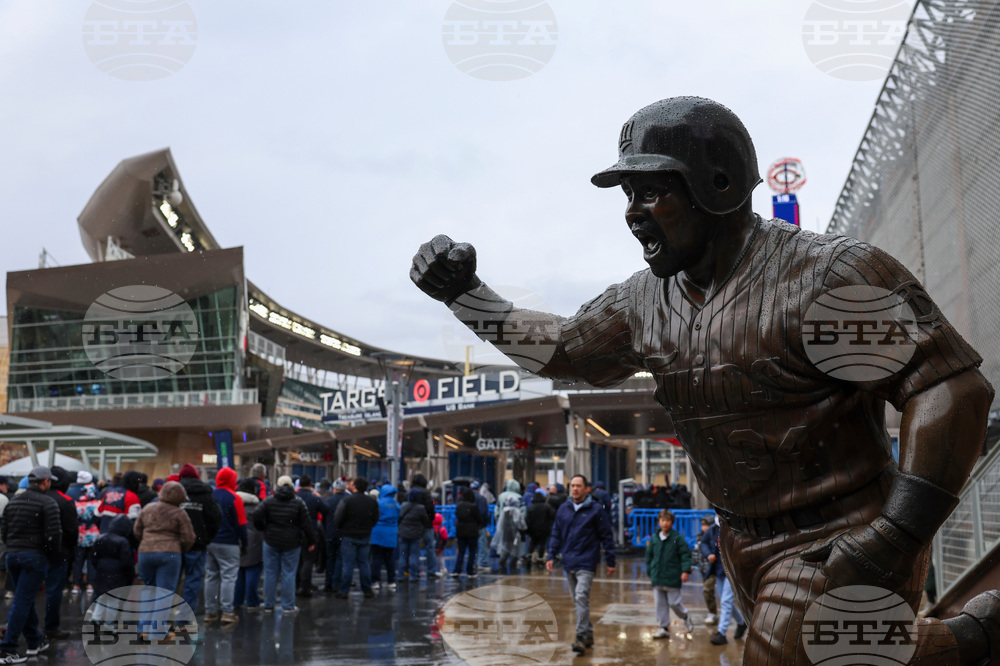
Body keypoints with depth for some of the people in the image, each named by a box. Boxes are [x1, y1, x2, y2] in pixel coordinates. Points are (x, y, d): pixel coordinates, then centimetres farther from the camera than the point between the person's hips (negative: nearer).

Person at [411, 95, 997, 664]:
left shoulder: (825, 275, -20)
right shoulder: (649, 300, 2)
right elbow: (563, 349, 18)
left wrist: (892, 536, -28)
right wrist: (465, 293, 7)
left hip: (841, 545, -7)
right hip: (752, 550, 8)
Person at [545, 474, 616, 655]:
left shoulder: (595, 510, -5)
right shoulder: (563, 509, 8)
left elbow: (607, 536, -1)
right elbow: (556, 534, 13)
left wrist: (610, 561, -2)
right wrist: (551, 556, 5)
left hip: (586, 563, -5)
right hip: (568, 562, 5)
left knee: (581, 597, -17)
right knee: (577, 601, 11)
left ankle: (582, 637, -15)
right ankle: (588, 634, 22)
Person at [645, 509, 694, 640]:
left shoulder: (677, 538, -5)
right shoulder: (654, 538, 8)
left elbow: (686, 554, -4)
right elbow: (649, 555, 17)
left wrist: (686, 571, -14)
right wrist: (650, 573, 16)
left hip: (672, 578, -4)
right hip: (657, 578, 5)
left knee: (674, 602, 0)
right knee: (660, 604, 6)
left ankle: (686, 617, 29)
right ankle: (664, 628, 14)